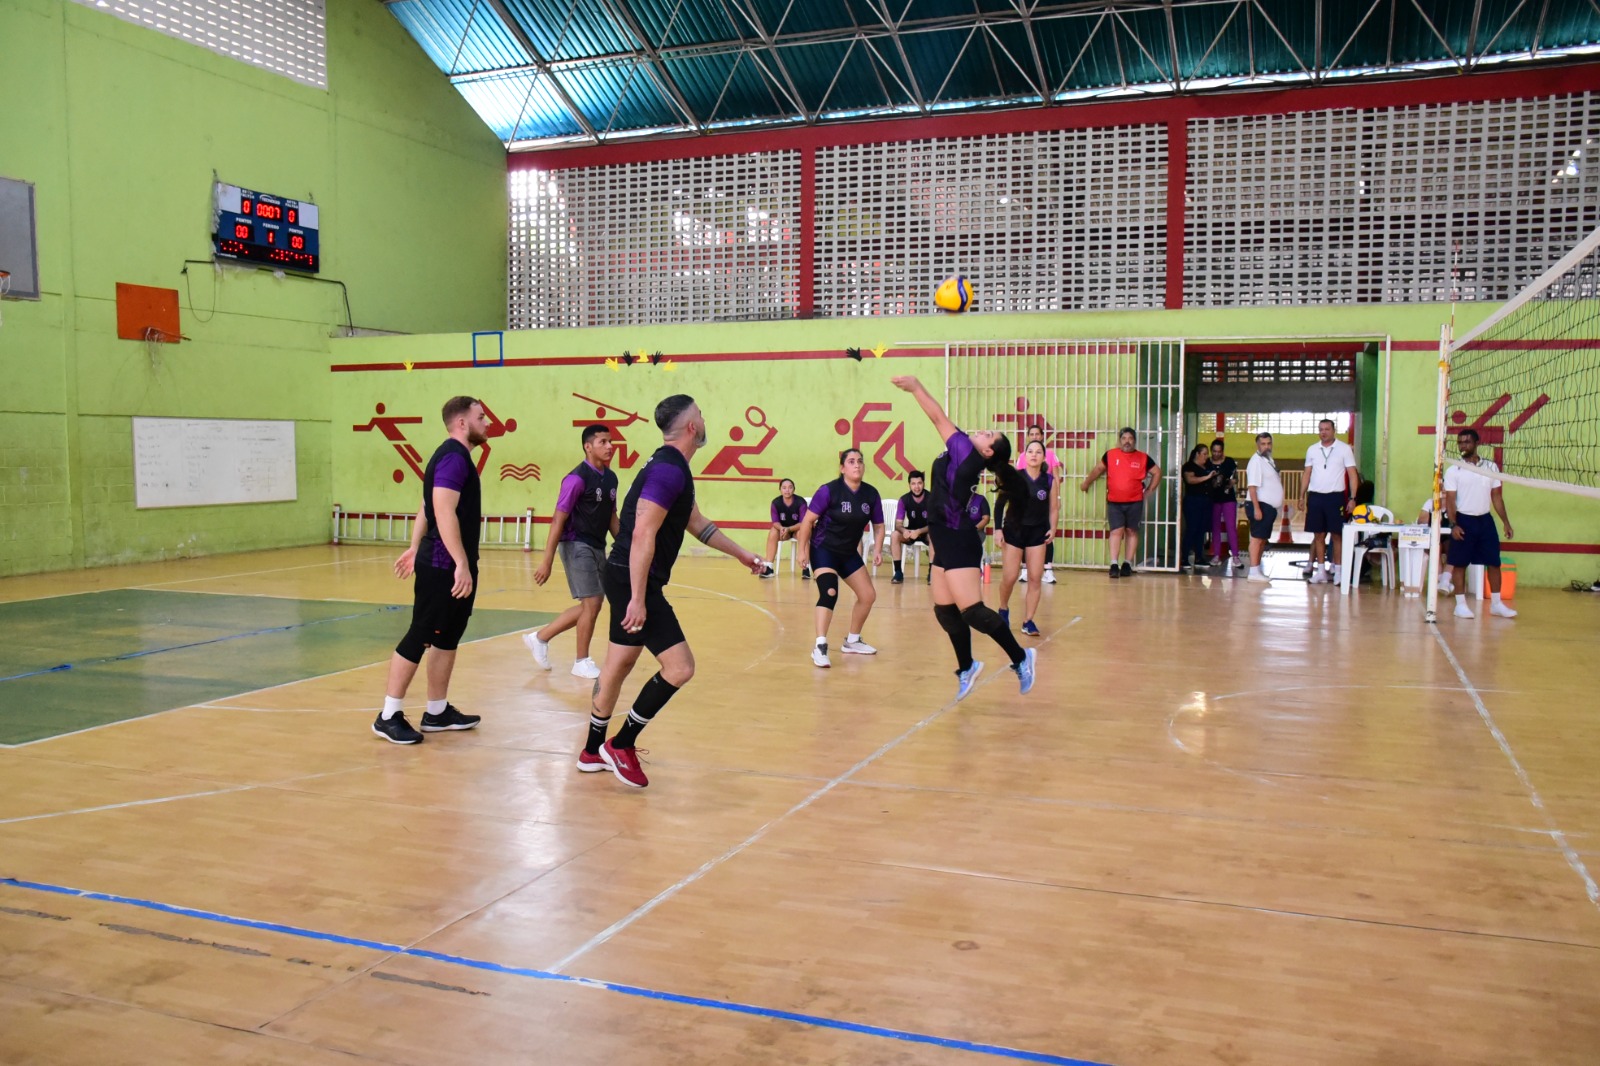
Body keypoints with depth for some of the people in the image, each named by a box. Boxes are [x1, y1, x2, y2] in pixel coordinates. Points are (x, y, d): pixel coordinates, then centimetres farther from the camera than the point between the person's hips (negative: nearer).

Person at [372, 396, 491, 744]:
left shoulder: (453, 456, 15)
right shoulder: (454, 457, -16)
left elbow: (427, 508, 20)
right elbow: (444, 512, -26)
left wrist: (416, 548, 21)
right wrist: (462, 564, -28)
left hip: (448, 565, 10)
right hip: (443, 567, -10)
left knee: (447, 638, 14)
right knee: (420, 637, -4)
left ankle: (437, 712, 22)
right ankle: (389, 716, 3)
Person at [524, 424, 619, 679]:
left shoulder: (611, 477, 8)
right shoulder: (577, 478, -15)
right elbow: (558, 520, -15)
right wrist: (546, 562, -18)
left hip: (597, 548, 8)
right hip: (578, 546, -8)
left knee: (589, 606, 13)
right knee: (592, 603, -6)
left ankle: (540, 638, 26)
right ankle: (582, 662, 10)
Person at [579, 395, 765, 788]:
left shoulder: (671, 468, 15)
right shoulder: (669, 470, -18)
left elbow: (697, 524, 26)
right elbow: (642, 535, -25)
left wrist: (742, 555, 31)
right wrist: (638, 599, -26)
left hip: (627, 578, 11)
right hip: (634, 580, -11)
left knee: (618, 667, 18)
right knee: (680, 667, -10)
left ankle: (593, 752, 30)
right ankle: (621, 745, 0)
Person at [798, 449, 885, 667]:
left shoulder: (871, 494, -5)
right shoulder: (829, 490, -19)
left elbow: (878, 526, 6)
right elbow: (808, 520, -14)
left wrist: (877, 550, -9)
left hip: (849, 553, 7)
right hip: (824, 550, -7)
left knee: (868, 595, 10)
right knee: (829, 593, -27)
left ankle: (851, 642, 30)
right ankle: (820, 647, -30)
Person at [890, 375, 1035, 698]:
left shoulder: (966, 452, -12)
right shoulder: (962, 456, 11)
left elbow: (939, 418, -11)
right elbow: (941, 421, 19)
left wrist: (916, 387, -5)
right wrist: (915, 388, 16)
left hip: (958, 543, -10)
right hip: (947, 542, 10)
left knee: (972, 611, -11)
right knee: (945, 611, 11)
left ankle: (1021, 658, 1)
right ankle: (966, 668, 25)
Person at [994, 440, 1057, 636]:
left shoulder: (1050, 480, -3)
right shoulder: (1014, 477, -7)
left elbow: (1053, 509, 4)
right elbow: (1000, 503, -2)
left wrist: (1052, 528, -10)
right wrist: (998, 529, -9)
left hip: (1037, 532, 2)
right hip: (1014, 530, -1)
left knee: (1036, 578, -3)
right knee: (1009, 578, -2)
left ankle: (1028, 621, 6)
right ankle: (1003, 609, 26)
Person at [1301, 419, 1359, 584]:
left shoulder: (1344, 449, -2)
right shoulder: (1312, 450, 9)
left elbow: (1352, 475, -3)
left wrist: (1352, 498, -9)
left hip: (1335, 497, -3)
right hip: (1315, 496, 3)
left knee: (1337, 535, 1)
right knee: (1318, 535, 5)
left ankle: (1337, 571, 8)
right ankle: (1320, 571, 11)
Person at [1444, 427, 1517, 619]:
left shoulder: (1491, 467, 6)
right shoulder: (1453, 471, -3)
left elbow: (1496, 497, 10)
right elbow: (1450, 500, -6)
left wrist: (1506, 522, 7)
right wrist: (1454, 524, -16)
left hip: (1485, 520, 3)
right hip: (1463, 520, -3)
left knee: (1494, 562, 4)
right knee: (1459, 563, -1)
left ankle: (1496, 604, 14)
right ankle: (1461, 604, 7)